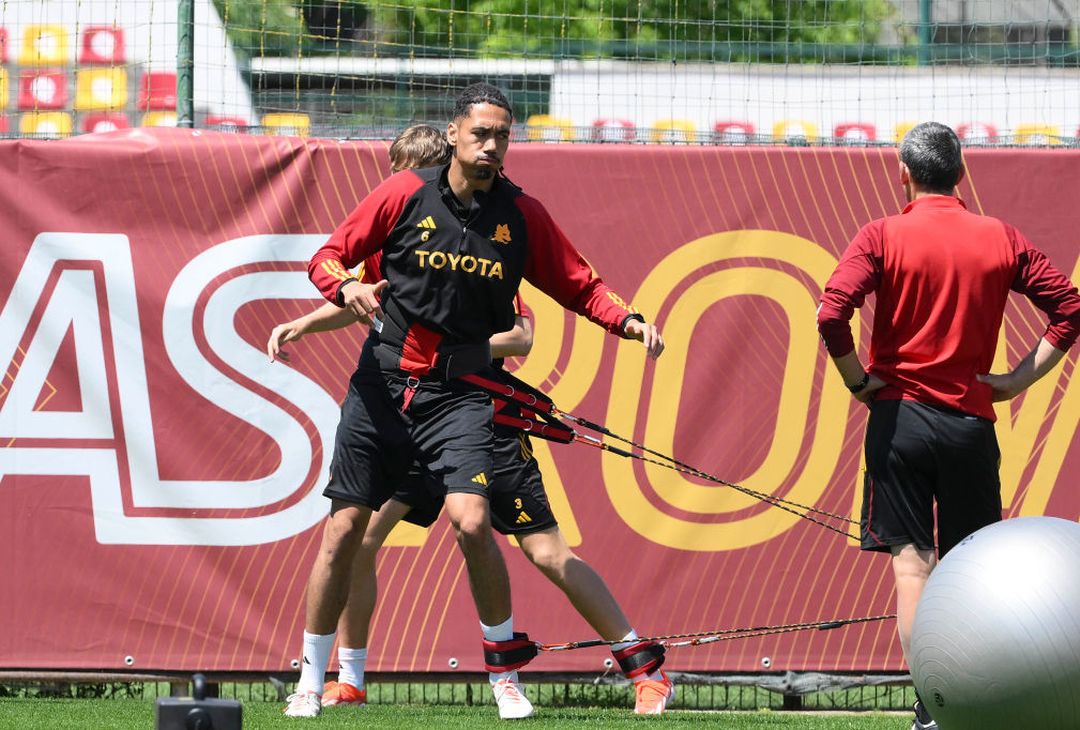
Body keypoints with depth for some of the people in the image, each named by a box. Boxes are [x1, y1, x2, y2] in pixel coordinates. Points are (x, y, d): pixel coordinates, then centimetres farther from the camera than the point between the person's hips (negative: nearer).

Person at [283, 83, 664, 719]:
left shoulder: (521, 215, 3)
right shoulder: (404, 194, 1)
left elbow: (579, 285, 10)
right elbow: (327, 257, 6)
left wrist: (628, 320, -8)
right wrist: (346, 286, -16)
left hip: (461, 391, -1)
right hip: (383, 383, 1)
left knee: (470, 518, -21)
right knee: (344, 528, -1)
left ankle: (506, 671, -3)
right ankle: (311, 682, 14)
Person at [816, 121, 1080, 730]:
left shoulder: (883, 237, -4)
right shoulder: (1001, 238, 4)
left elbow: (831, 313, -16)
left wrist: (859, 381, -4)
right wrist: (1020, 379, 3)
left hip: (900, 413, -2)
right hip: (972, 419, 2)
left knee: (912, 561, -2)